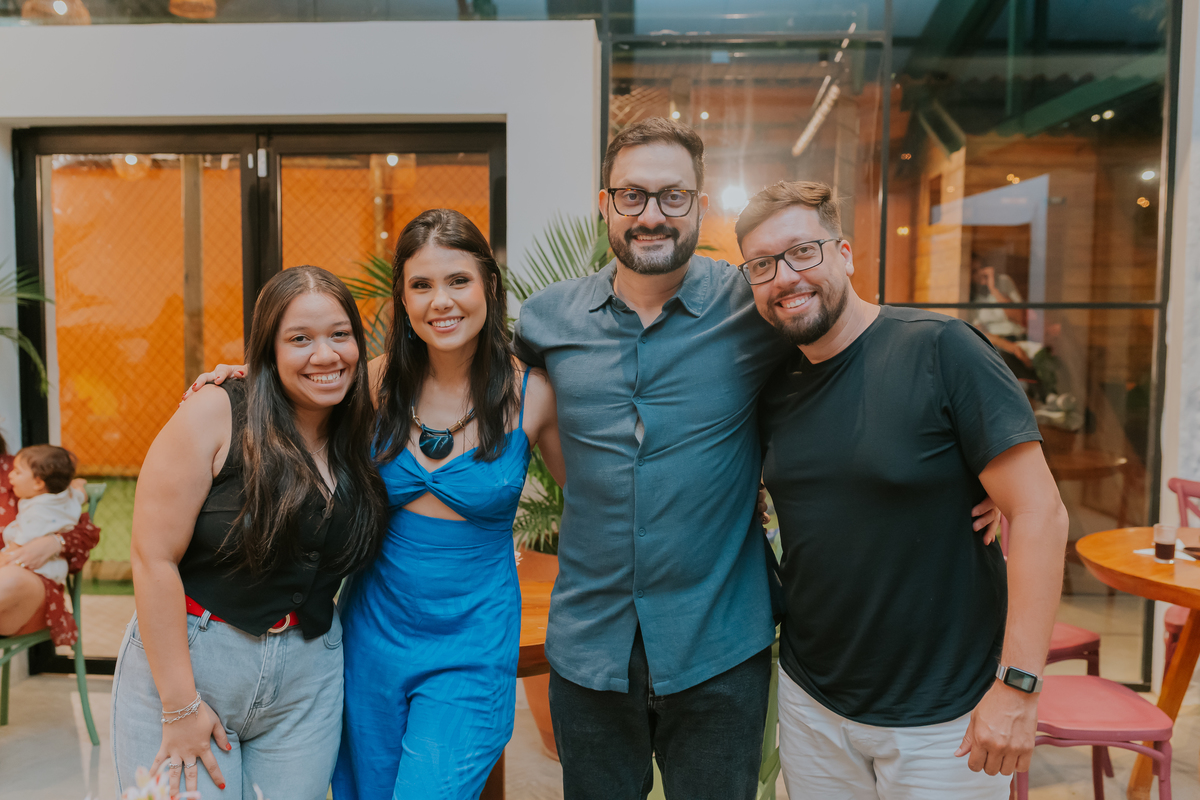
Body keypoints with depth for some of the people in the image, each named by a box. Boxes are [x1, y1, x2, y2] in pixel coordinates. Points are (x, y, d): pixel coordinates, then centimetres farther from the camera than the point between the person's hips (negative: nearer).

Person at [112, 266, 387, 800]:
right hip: (183, 660, -4)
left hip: (307, 677, 4)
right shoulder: (217, 415, -13)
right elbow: (153, 556, -15)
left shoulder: (360, 439, 1)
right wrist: (180, 706, -14)